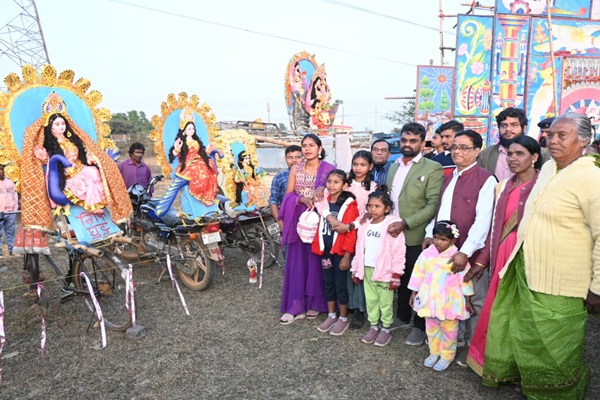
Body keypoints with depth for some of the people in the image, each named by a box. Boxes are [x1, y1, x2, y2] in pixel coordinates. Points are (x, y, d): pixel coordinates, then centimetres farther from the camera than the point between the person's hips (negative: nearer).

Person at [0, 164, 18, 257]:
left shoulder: (9, 182, 14)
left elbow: (15, 195, 16)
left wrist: (15, 208, 8)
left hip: (11, 212, 3)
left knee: (11, 232, 7)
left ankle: (12, 250, 11)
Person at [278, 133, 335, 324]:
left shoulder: (329, 169, -1)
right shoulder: (295, 169, 8)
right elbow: (288, 195, 3)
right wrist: (302, 199, -15)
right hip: (299, 221, 3)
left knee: (316, 261, 3)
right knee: (297, 262, 3)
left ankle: (315, 304, 17)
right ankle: (296, 306, 10)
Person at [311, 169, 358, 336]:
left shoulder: (349, 205, -13)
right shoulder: (324, 202, 6)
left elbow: (351, 233, -14)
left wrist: (346, 256, -15)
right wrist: (320, 248, 8)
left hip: (340, 251, -6)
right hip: (325, 250, 6)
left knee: (340, 285, 6)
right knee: (327, 283, 15)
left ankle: (343, 318, 23)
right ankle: (331, 315, 31)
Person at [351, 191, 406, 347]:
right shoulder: (365, 225, 4)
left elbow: (398, 252, -14)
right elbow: (359, 248, 10)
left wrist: (396, 275, -14)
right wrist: (356, 269, 12)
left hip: (385, 271, -5)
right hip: (367, 270, 6)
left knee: (385, 302, 7)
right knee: (371, 300, 16)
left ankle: (386, 329, 24)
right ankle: (374, 326, 31)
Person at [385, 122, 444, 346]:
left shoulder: (433, 168, -8)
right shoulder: (394, 167, 12)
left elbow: (433, 205, -15)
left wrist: (405, 224, -21)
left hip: (417, 236, -5)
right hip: (394, 233, 5)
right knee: (401, 278, 17)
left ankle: (419, 326, 25)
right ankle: (402, 317, 35)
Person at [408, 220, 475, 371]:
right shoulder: (426, 254, -5)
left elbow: (464, 279, -7)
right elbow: (418, 274, 3)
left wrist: (467, 301, -3)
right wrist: (414, 293, 7)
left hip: (449, 302, -3)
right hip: (430, 300, 3)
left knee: (449, 330, 13)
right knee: (431, 328, 19)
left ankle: (447, 356, 32)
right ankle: (434, 353, 38)